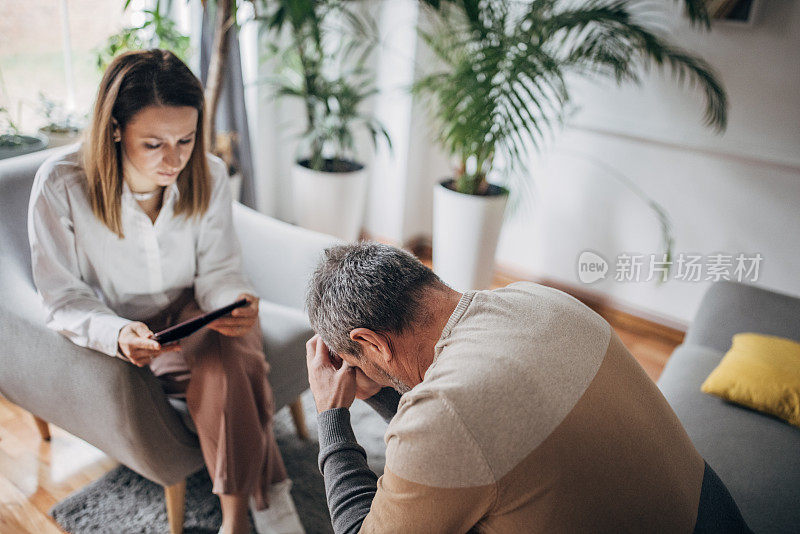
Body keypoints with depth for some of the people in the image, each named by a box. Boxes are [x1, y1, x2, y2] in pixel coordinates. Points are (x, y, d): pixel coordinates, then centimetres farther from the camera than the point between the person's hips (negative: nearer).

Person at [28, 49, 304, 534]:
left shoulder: (208, 175, -11)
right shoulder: (61, 185, -18)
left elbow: (218, 271, -5)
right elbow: (64, 299, -13)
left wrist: (235, 304, -29)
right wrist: (118, 335, -34)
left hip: (192, 313, 3)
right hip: (117, 332, -2)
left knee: (228, 361, -31)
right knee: (223, 367, -30)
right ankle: (267, 494, -11)